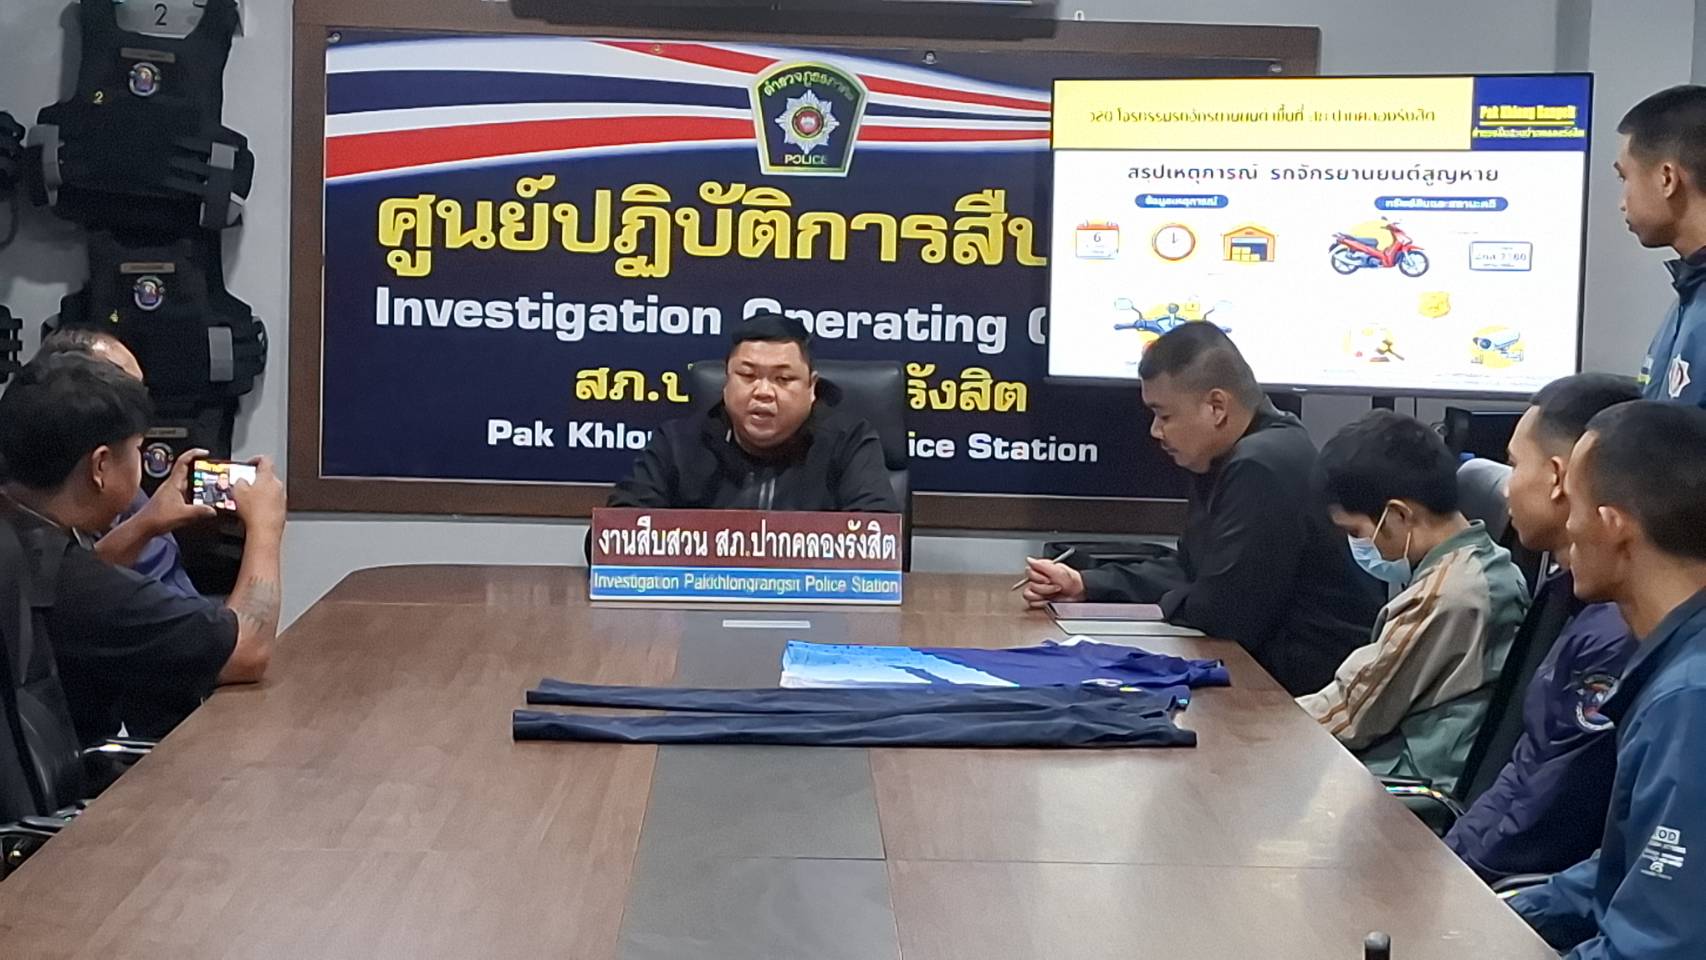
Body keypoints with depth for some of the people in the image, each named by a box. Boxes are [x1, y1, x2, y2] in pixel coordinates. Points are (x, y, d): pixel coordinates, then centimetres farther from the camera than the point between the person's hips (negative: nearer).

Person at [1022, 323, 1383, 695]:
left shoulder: (1261, 468, -24)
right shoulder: (1232, 457, 9)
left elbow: (1221, 611, -24)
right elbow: (1188, 569, 18)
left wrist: (1166, 604, -3)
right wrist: (1085, 584, 9)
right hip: (1268, 661, 9)